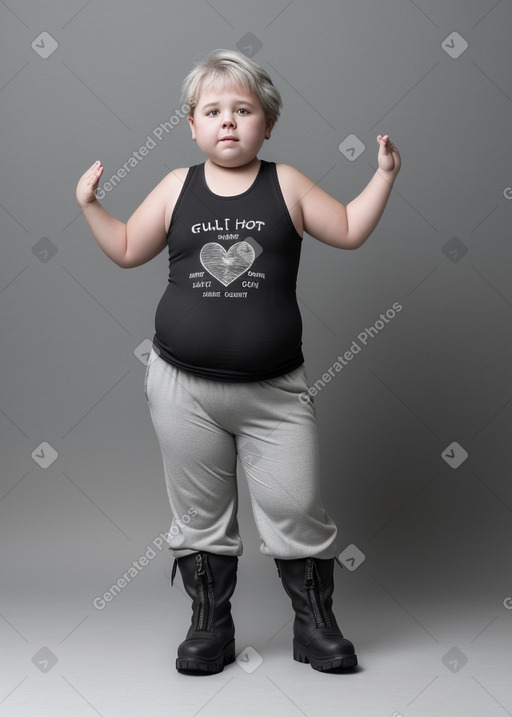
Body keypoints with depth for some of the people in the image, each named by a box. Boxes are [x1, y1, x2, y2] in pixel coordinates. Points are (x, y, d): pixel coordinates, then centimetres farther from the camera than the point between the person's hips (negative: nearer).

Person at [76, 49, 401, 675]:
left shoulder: (285, 184, 3)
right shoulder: (177, 187, 5)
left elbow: (349, 231, 6)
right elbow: (127, 249, 14)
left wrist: (384, 174, 0)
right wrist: (89, 205, 4)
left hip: (274, 389, -1)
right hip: (183, 387, 1)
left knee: (296, 509, 3)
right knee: (199, 515, 11)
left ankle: (316, 623, 23)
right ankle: (210, 625, 29)